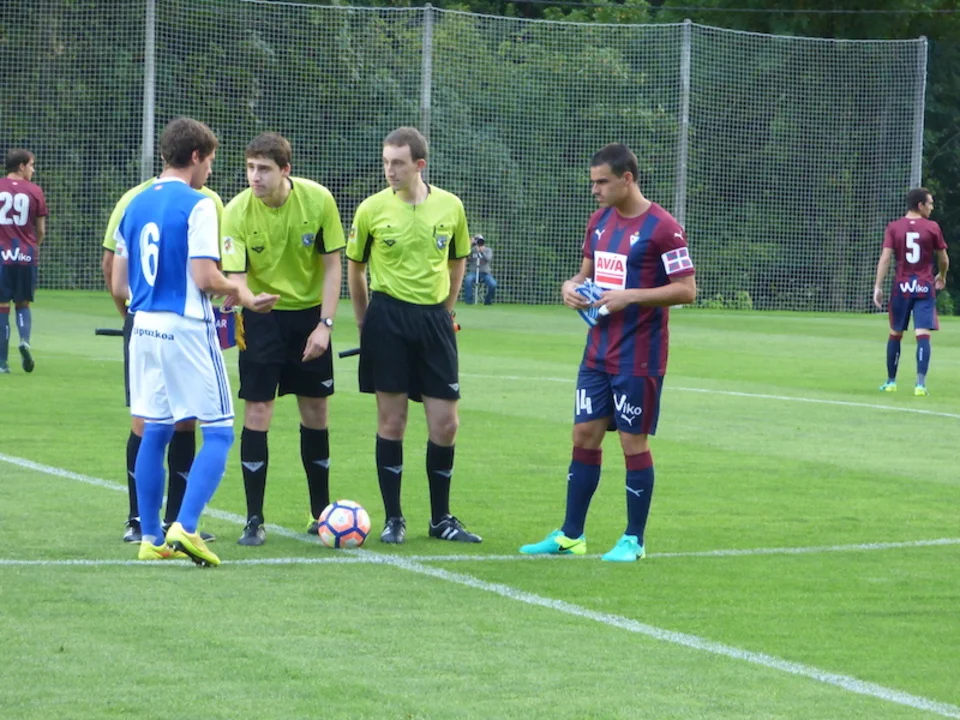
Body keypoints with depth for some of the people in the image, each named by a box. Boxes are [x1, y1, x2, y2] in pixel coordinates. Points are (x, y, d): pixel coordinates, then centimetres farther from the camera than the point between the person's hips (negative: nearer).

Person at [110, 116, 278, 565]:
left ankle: (151, 538, 15)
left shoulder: (135, 205, 10)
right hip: (187, 328, -7)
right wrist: (239, 291, 2)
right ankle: (185, 528, -14)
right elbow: (205, 279, -17)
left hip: (145, 327, 7)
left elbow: (119, 287, 12)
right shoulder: (197, 206, -10)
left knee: (154, 432, 14)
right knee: (218, 433, -1)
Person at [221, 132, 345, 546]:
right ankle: (254, 520, -3)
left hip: (309, 315, 2)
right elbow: (235, 276, -20)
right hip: (261, 317, -2)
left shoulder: (318, 201, -13)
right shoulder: (237, 213, -17)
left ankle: (321, 512, 21)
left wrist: (324, 324, -11)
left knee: (315, 411, 7)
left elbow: (332, 265, -6)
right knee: (257, 411, -8)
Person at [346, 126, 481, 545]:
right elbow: (355, 269, 9)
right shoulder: (372, 209, -3)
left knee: (445, 423, 2)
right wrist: (365, 322, 8)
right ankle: (393, 518, 10)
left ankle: (441, 518, 16)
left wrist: (445, 311, 12)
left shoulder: (450, 207, 2)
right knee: (391, 420, 1)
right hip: (387, 317, -2)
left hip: (434, 319, 2)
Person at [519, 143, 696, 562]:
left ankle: (633, 541, 10)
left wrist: (630, 296, -22)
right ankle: (571, 535, 14)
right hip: (598, 352, 7)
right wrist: (572, 286, -1)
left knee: (634, 443, 0)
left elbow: (686, 290, -14)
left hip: (638, 359, -7)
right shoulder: (600, 221, 10)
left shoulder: (661, 228, -13)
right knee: (584, 437, 7)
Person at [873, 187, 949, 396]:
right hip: (924, 287, -2)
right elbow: (943, 259, 6)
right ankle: (920, 383, -17)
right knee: (923, 335, -6)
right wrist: (942, 276, 27)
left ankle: (891, 381, 23)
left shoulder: (894, 228, 1)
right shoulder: (932, 228, -2)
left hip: (901, 287, 2)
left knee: (895, 334, 15)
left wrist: (878, 286, -6)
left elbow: (885, 257, -7)